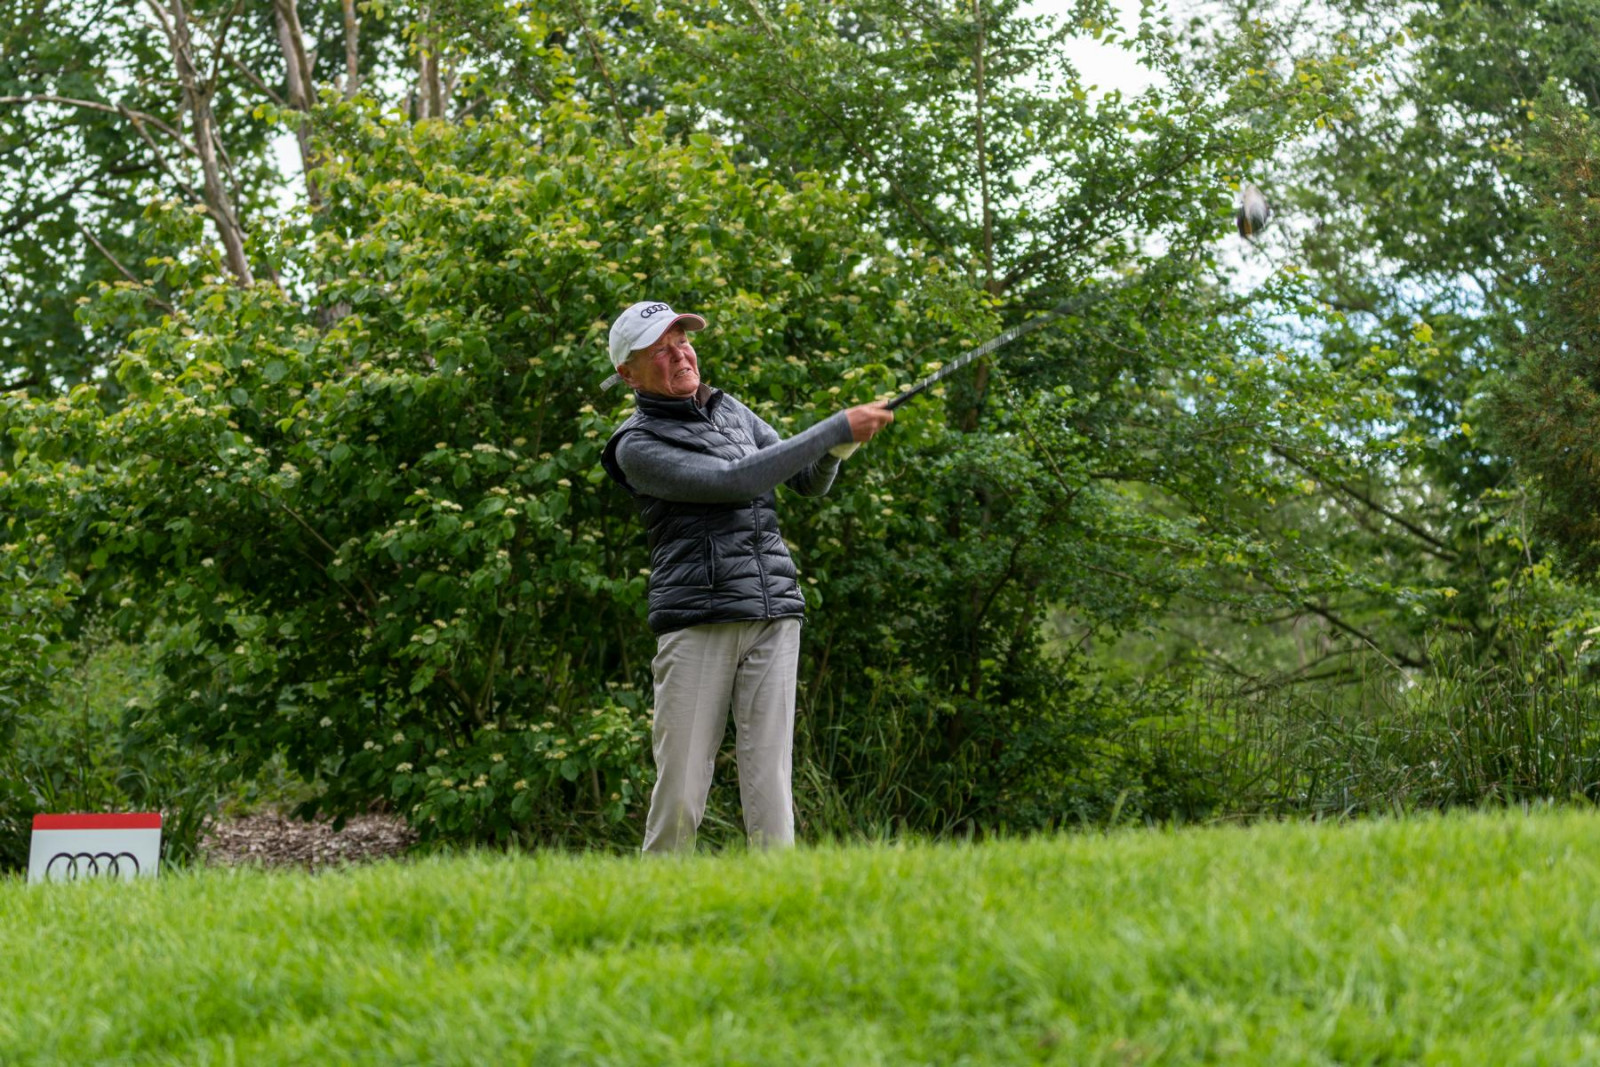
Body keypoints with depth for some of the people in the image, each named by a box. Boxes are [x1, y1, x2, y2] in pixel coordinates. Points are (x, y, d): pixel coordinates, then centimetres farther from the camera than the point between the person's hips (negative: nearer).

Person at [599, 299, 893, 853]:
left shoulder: (728, 409, 18)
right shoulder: (638, 445, -2)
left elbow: (808, 481, 23)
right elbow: (731, 481, -15)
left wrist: (837, 450, -2)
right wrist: (836, 429, -15)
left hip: (773, 616, 5)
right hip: (697, 621, -5)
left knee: (769, 776, -3)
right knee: (681, 786, -7)